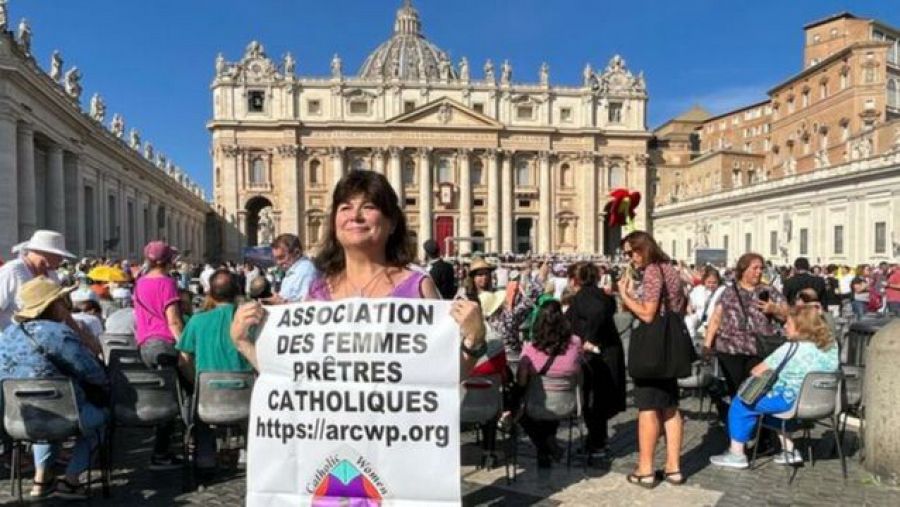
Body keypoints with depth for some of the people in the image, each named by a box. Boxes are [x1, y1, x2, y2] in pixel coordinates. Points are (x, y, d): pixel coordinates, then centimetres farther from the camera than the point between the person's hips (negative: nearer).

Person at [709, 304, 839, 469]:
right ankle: (789, 450, 29)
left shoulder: (792, 348, -22)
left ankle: (736, 455, 11)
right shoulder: (831, 345, 0)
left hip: (793, 402, -8)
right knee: (771, 396, 31)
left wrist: (755, 370, 8)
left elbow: (757, 372, -13)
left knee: (741, 404, 6)